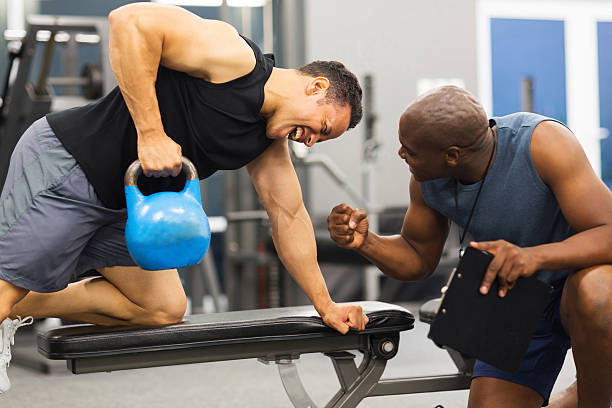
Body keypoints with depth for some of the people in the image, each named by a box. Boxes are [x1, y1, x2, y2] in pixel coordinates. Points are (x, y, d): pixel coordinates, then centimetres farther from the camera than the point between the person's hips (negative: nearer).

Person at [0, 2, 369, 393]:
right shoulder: (234, 57, -20)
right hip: (62, 165, -9)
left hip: (119, 203, 9)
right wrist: (151, 132, -31)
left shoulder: (269, 144, 8)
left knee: (164, 310, 7)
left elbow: (289, 217, 17)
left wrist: (325, 305, 18)